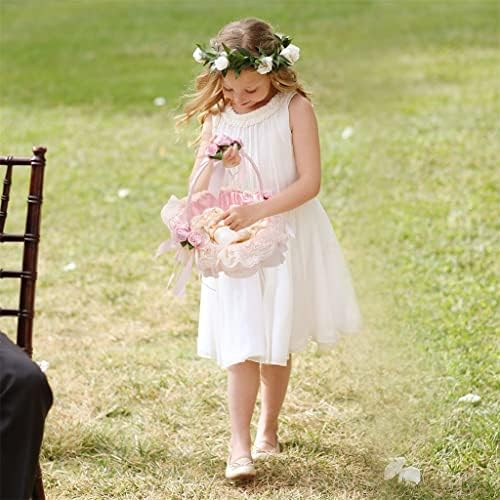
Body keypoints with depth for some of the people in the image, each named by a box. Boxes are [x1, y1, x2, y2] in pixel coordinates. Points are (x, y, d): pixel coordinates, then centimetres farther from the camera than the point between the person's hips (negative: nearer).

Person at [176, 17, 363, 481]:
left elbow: (309, 182, -16)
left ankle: (268, 428, 31)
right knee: (242, 347, -7)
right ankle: (239, 444, -6)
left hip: (286, 239, -1)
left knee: (278, 344, 12)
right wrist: (214, 164, -21)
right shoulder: (216, 117, -2)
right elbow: (197, 193, 0)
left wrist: (258, 211, -27)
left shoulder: (295, 109, -11)